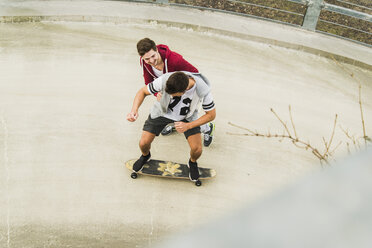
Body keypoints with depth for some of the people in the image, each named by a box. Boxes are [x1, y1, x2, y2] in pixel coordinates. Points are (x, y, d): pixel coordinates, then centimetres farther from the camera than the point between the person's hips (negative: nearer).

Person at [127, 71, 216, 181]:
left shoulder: (203, 90, -36)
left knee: (197, 149, -14)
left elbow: (211, 114, -19)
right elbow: (143, 91, -19)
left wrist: (188, 126, -29)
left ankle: (192, 163, 24)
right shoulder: (164, 80, -37)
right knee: (144, 143, -5)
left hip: (187, 116, 0)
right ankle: (145, 156, 35)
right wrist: (134, 110, -37)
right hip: (162, 111, 1)